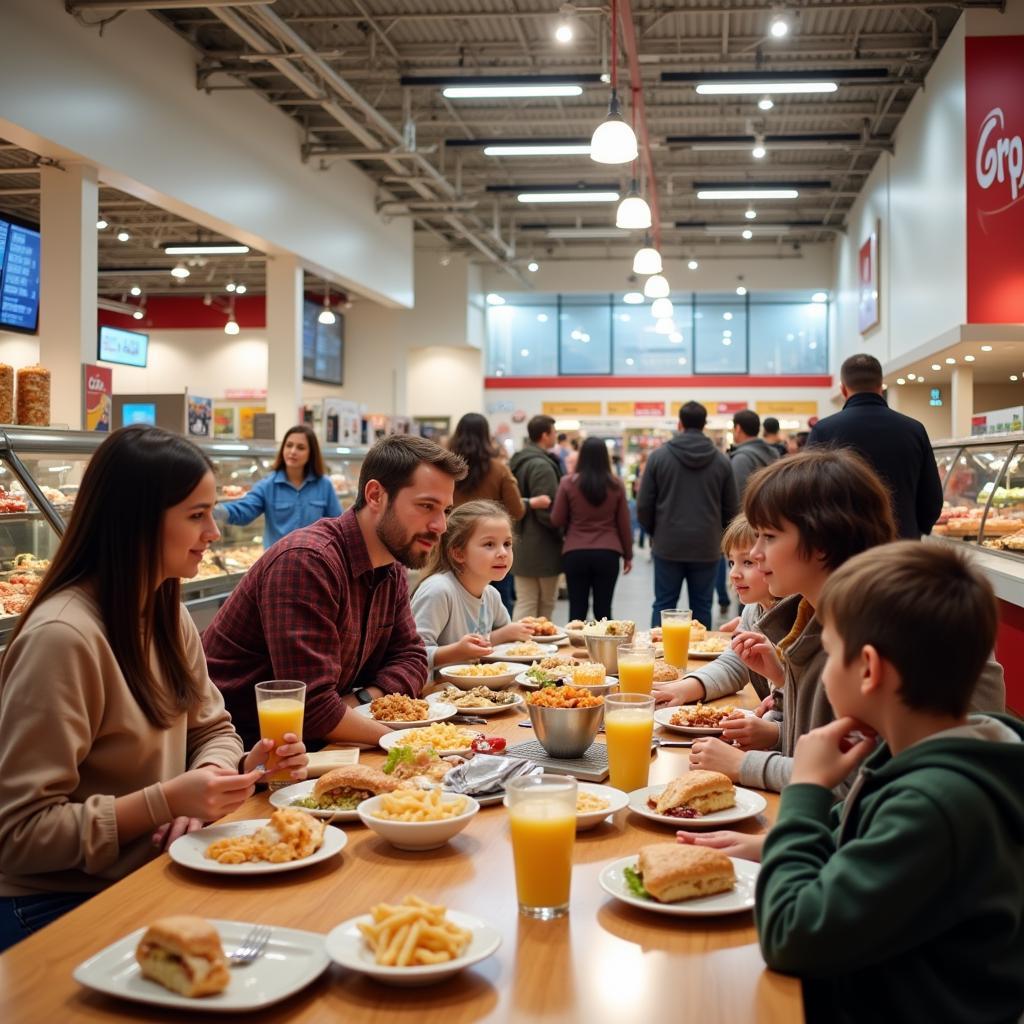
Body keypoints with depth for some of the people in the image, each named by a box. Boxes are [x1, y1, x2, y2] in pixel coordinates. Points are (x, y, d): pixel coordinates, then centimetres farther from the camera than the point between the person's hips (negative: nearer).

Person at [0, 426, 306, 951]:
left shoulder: (167, 616, 5)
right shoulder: (62, 637, -23)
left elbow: (211, 732, 12)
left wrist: (239, 767, -11)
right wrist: (165, 801, -28)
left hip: (148, 880, 8)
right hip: (60, 908, -8)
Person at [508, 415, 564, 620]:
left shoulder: (517, 461, 12)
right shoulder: (541, 465, -17)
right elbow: (547, 509, -21)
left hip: (522, 546, 8)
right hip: (542, 547, -8)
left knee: (524, 604, 8)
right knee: (546, 604, 4)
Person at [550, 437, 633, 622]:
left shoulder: (568, 483, -4)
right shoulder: (616, 484, -1)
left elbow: (557, 520, 1)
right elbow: (624, 523, 5)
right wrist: (628, 555, 16)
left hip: (575, 553, 0)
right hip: (608, 553, 1)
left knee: (577, 609, 6)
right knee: (603, 608, 7)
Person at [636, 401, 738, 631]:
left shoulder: (659, 456, -3)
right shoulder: (721, 460, 0)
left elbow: (644, 506, -1)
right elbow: (730, 509, 4)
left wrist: (654, 533, 16)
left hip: (668, 545, 0)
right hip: (707, 547, 1)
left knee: (663, 605, 7)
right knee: (701, 607, 7)